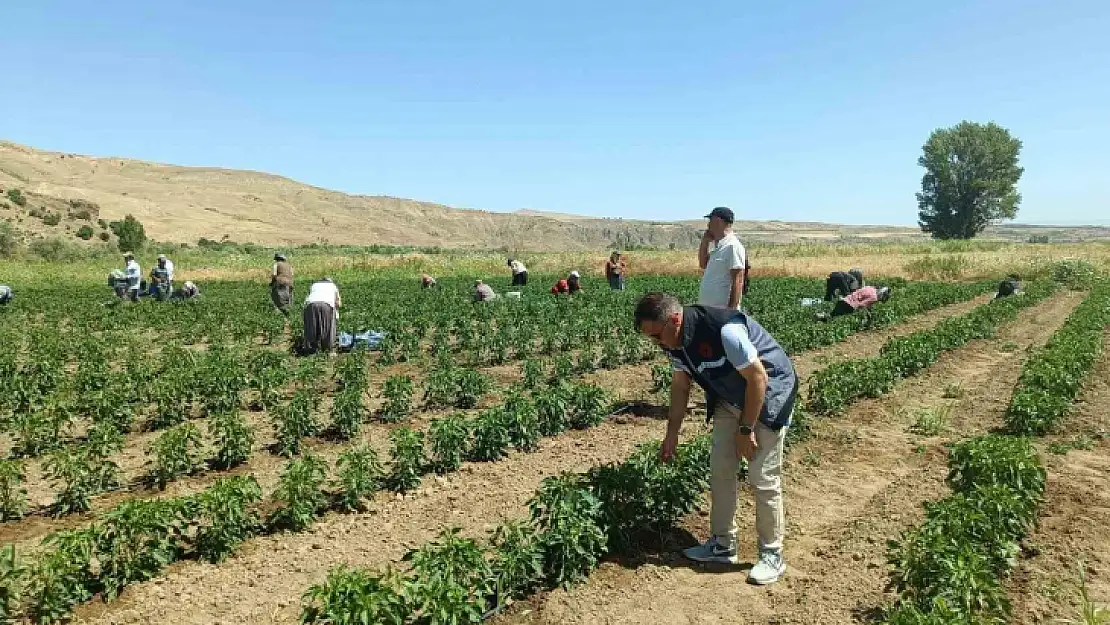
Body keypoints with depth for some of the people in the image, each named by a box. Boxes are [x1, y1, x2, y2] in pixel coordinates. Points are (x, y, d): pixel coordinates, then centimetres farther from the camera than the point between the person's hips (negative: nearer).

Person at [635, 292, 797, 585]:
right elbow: (680, 387, 5)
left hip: (769, 393, -7)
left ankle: (772, 555, 11)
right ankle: (722, 544, 21)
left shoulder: (724, 329, -35)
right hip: (730, 398, 8)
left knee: (763, 477, -5)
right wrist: (672, 435, 9)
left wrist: (746, 429, -19)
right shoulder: (675, 341, -9)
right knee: (720, 469, 7)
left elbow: (758, 378, -26)